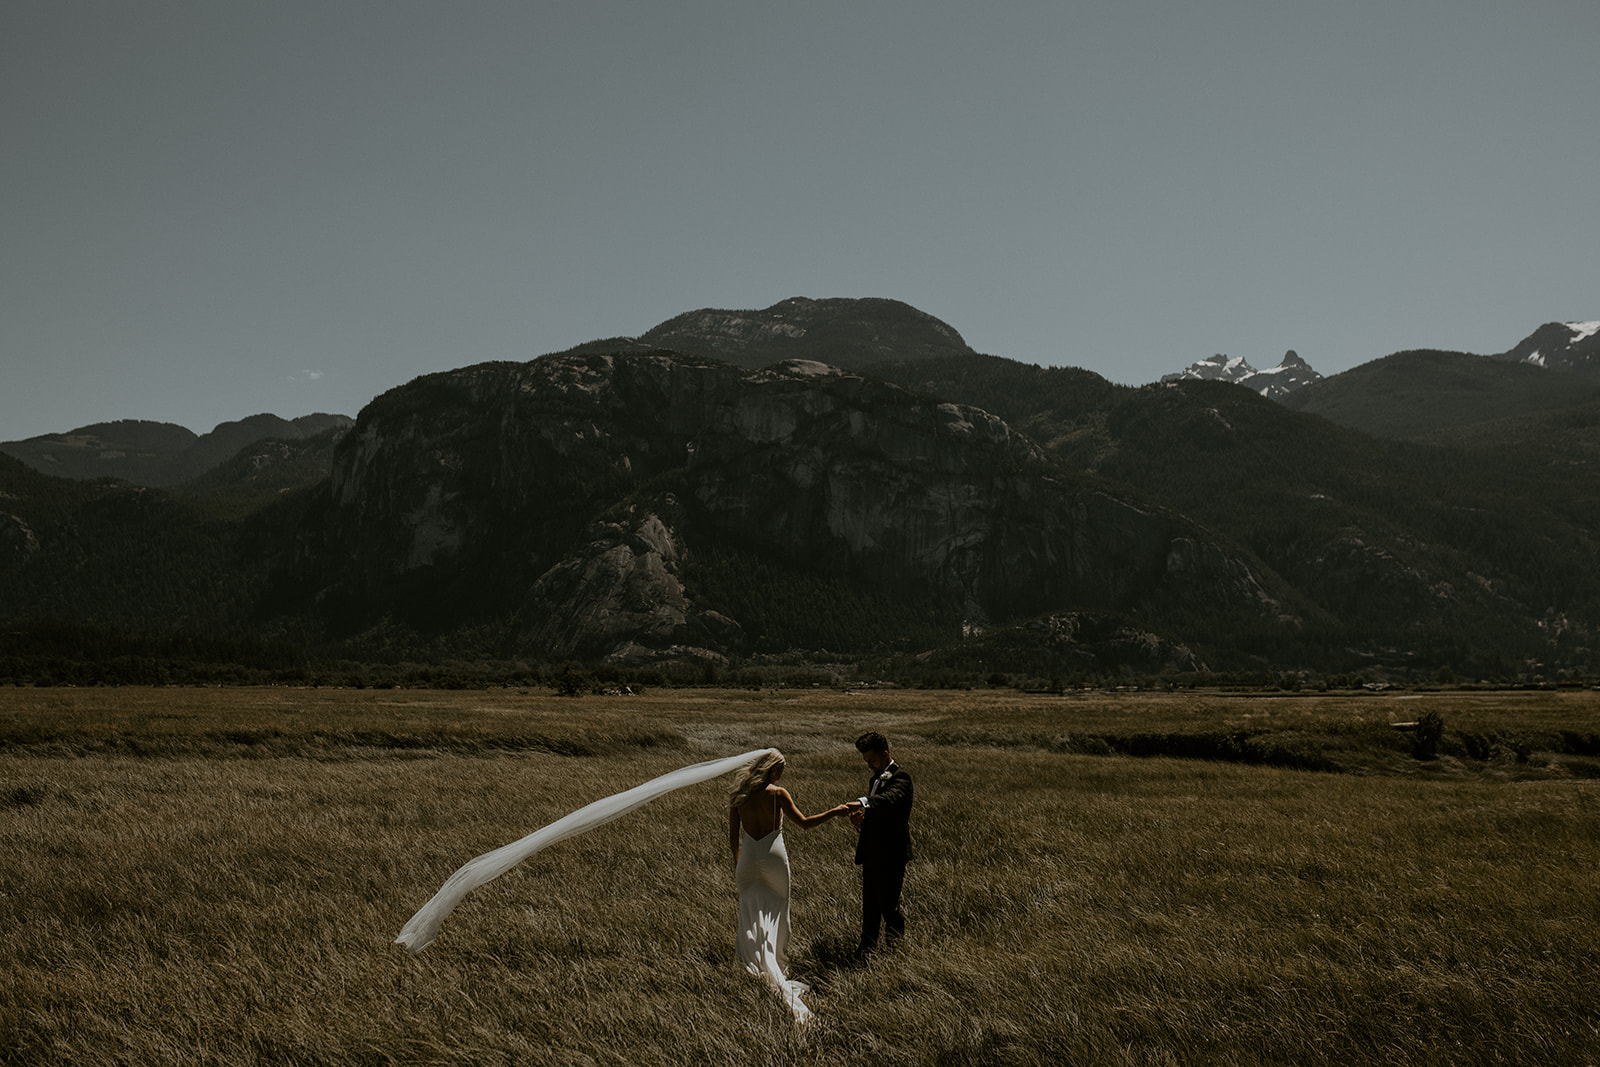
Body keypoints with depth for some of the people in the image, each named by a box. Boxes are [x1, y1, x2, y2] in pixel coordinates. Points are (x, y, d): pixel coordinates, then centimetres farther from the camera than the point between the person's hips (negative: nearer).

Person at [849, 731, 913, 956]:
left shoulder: (900, 777, -13)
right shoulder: (875, 778, 16)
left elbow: (890, 799, -36)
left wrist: (863, 803, -52)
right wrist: (861, 819, -2)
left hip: (891, 853, -8)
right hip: (872, 852, 8)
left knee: (888, 904, 0)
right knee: (869, 902, 13)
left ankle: (897, 943, 19)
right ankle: (868, 943, 24)